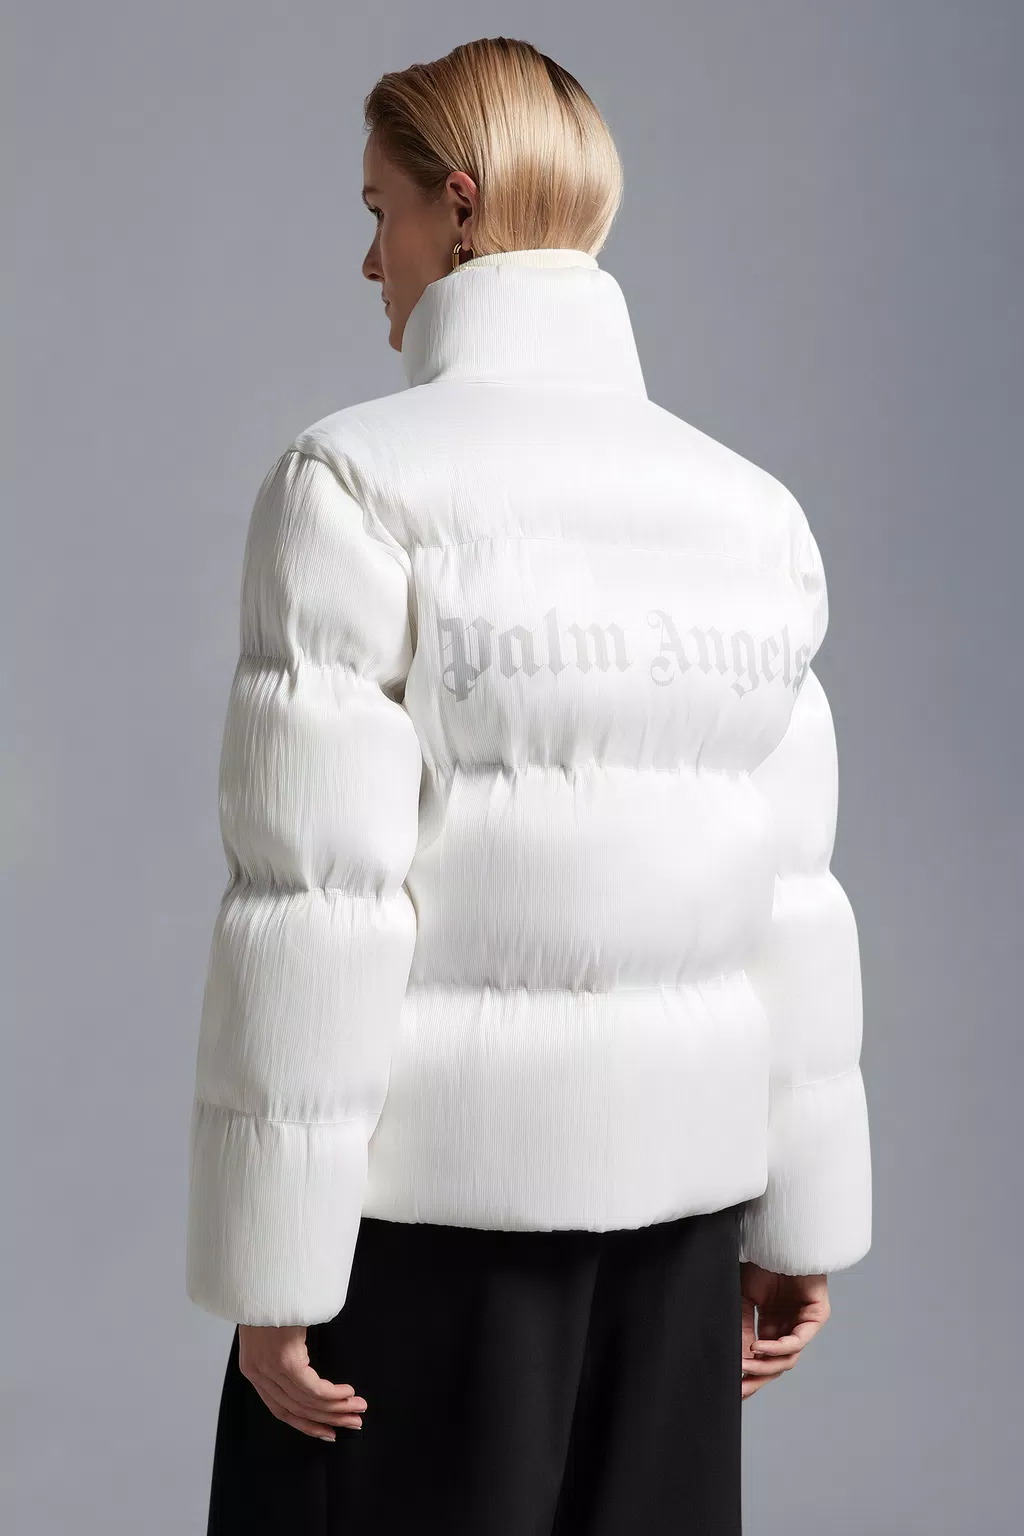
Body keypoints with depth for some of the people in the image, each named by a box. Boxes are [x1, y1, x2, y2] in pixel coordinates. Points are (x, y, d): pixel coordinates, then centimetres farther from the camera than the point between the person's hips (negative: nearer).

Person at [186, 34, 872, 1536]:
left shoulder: (353, 481, -13)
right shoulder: (750, 509, 3)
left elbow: (319, 899, -17)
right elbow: (787, 901, 5)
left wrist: (269, 1272, -11)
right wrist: (803, 1218, 12)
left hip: (428, 1183, -5)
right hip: (677, 1176, 5)